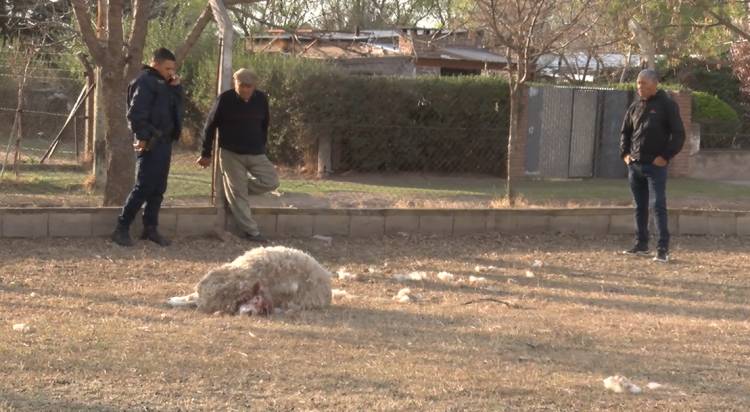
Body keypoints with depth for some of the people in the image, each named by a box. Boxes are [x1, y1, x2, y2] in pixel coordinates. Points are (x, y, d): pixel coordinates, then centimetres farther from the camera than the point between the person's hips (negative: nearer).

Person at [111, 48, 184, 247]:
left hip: (164, 142, 9)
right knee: (143, 187, -10)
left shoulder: (164, 84, 18)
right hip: (150, 143, -9)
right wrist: (142, 137, -21)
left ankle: (150, 228, 17)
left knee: (158, 189, 10)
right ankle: (122, 229, -5)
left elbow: (178, 107, 20)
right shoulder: (145, 81, -10)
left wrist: (176, 88, 6)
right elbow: (135, 112, -18)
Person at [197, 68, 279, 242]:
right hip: (231, 154, -4)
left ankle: (232, 188, 13)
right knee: (237, 194, -3)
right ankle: (252, 232, 3)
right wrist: (206, 153, -2)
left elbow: (265, 125, 14)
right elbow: (210, 126, -3)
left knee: (271, 181, -7)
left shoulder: (261, 99, -1)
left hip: (256, 154, 4)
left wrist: (261, 147, 14)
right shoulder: (225, 99, -11)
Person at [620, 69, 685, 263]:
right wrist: (624, 153, 9)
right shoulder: (635, 107, 12)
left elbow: (678, 134, -7)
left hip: (656, 166, -6)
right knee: (640, 207, 12)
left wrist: (666, 156, -13)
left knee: (658, 206, -10)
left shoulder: (667, 105, -5)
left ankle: (663, 249, -10)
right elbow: (625, 132, 23)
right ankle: (641, 245, 20)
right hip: (635, 165, 6)